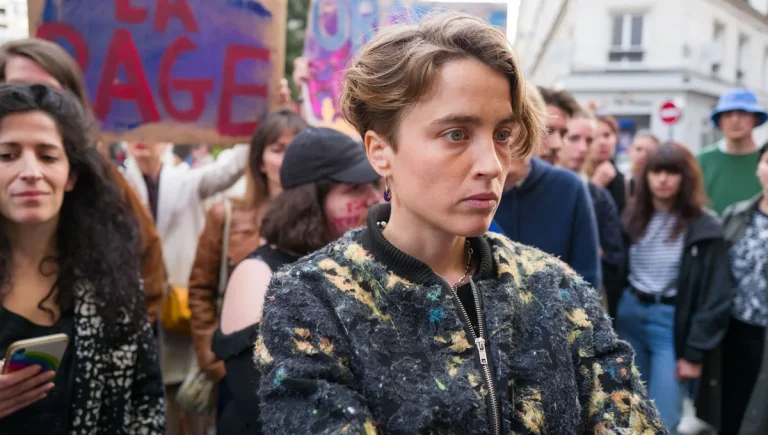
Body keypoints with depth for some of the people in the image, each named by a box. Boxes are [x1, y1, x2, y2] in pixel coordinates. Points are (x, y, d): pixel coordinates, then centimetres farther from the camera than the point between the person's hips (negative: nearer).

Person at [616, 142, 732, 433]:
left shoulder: (704, 229, -9)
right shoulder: (632, 217, 6)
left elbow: (714, 298, -9)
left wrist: (695, 352, -12)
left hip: (673, 323, -4)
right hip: (629, 315, 5)